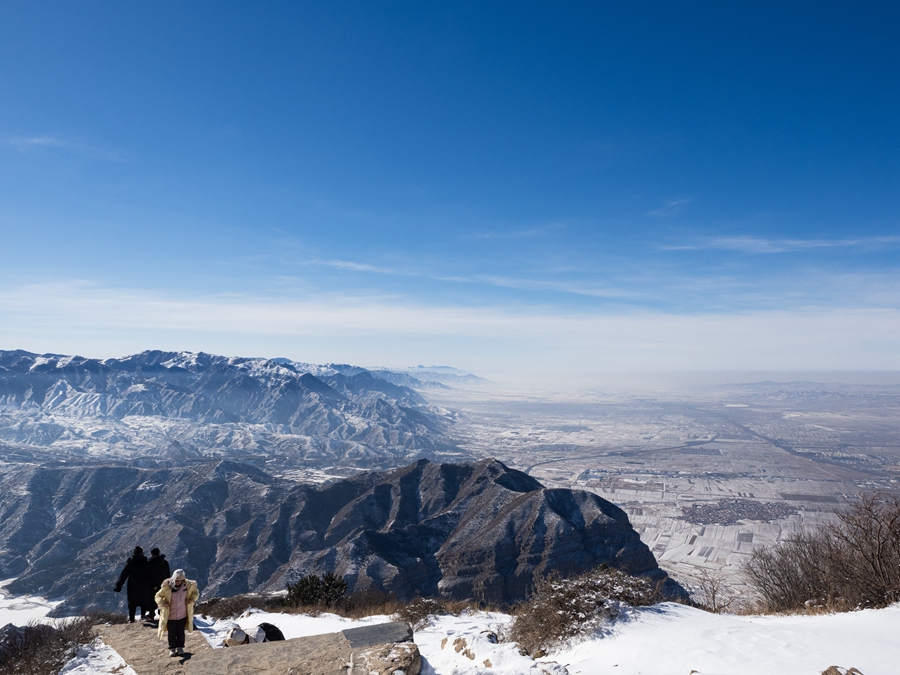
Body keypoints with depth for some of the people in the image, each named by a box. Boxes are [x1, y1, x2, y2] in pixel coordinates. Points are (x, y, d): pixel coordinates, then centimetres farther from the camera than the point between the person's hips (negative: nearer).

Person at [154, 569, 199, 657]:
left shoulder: (188, 585, -12)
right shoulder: (167, 587, -18)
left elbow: (196, 592, 6)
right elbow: (158, 596, -7)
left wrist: (192, 599, -12)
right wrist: (163, 603, -24)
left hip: (183, 615, 1)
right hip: (170, 615, -1)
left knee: (181, 632, 12)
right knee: (172, 633, 11)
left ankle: (180, 647, 30)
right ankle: (172, 648, 29)